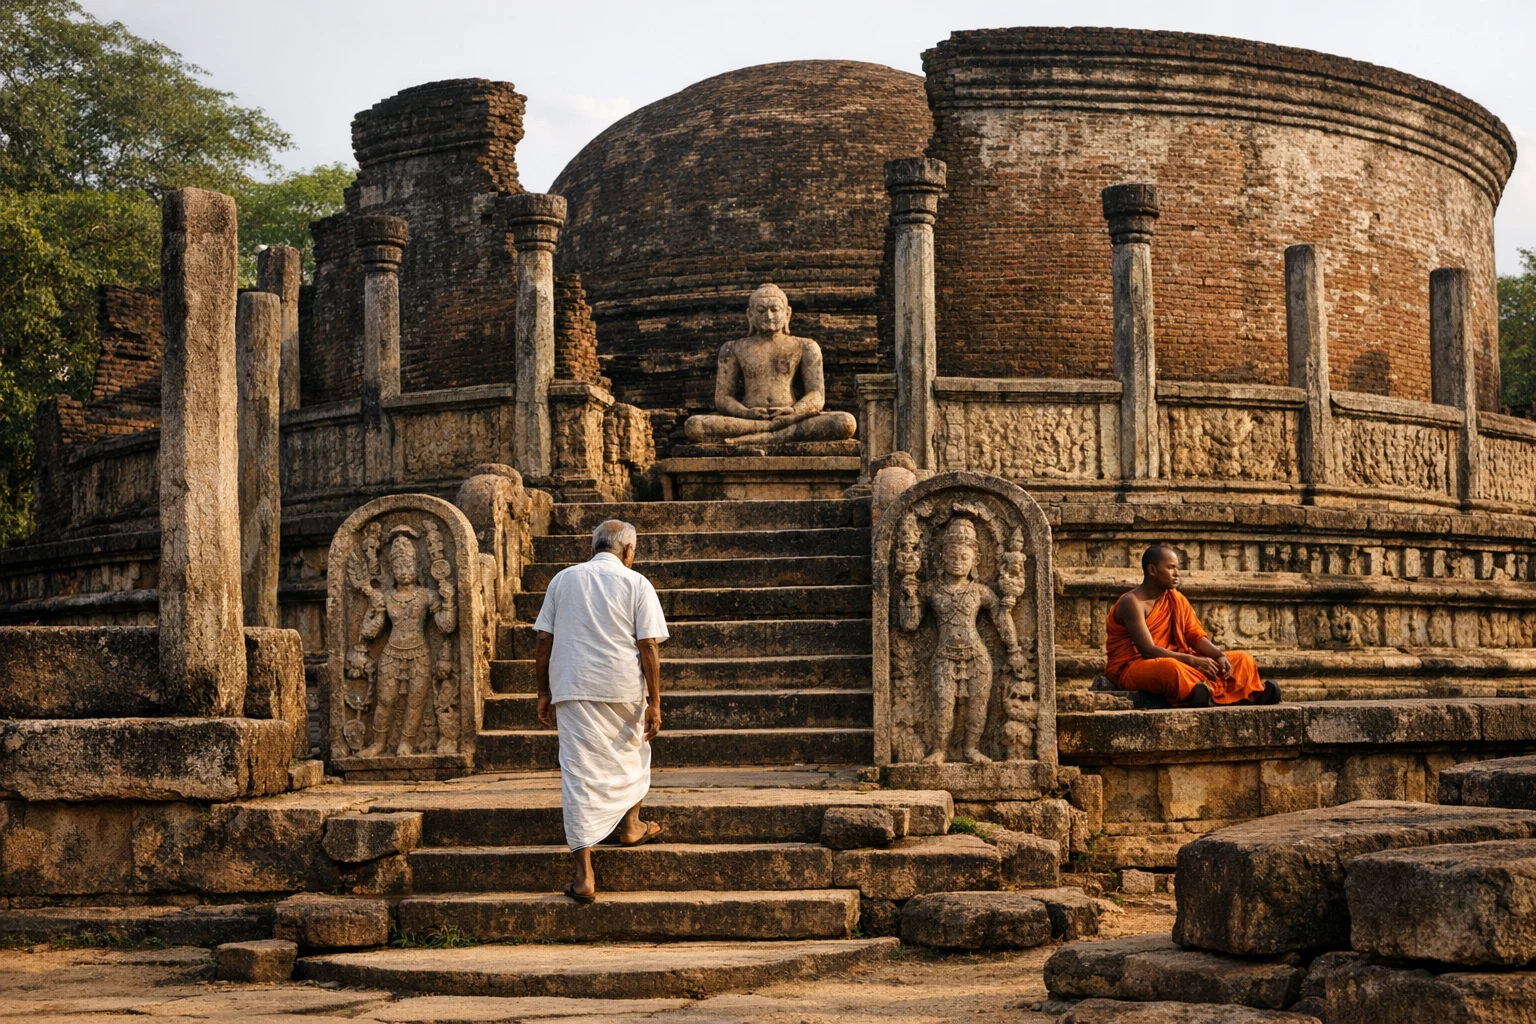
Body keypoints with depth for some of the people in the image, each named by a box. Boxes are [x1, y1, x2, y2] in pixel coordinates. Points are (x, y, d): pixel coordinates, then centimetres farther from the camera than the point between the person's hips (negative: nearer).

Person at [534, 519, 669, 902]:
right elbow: (649, 646, -6)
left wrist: (544, 693, 13)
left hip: (572, 689, 1)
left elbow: (542, 641, 6)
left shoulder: (563, 579, 8)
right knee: (631, 753, 27)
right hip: (624, 690, -1)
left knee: (579, 773, -1)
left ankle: (584, 874, -8)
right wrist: (655, 703, -3)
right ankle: (630, 826, 43)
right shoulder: (636, 583, -1)